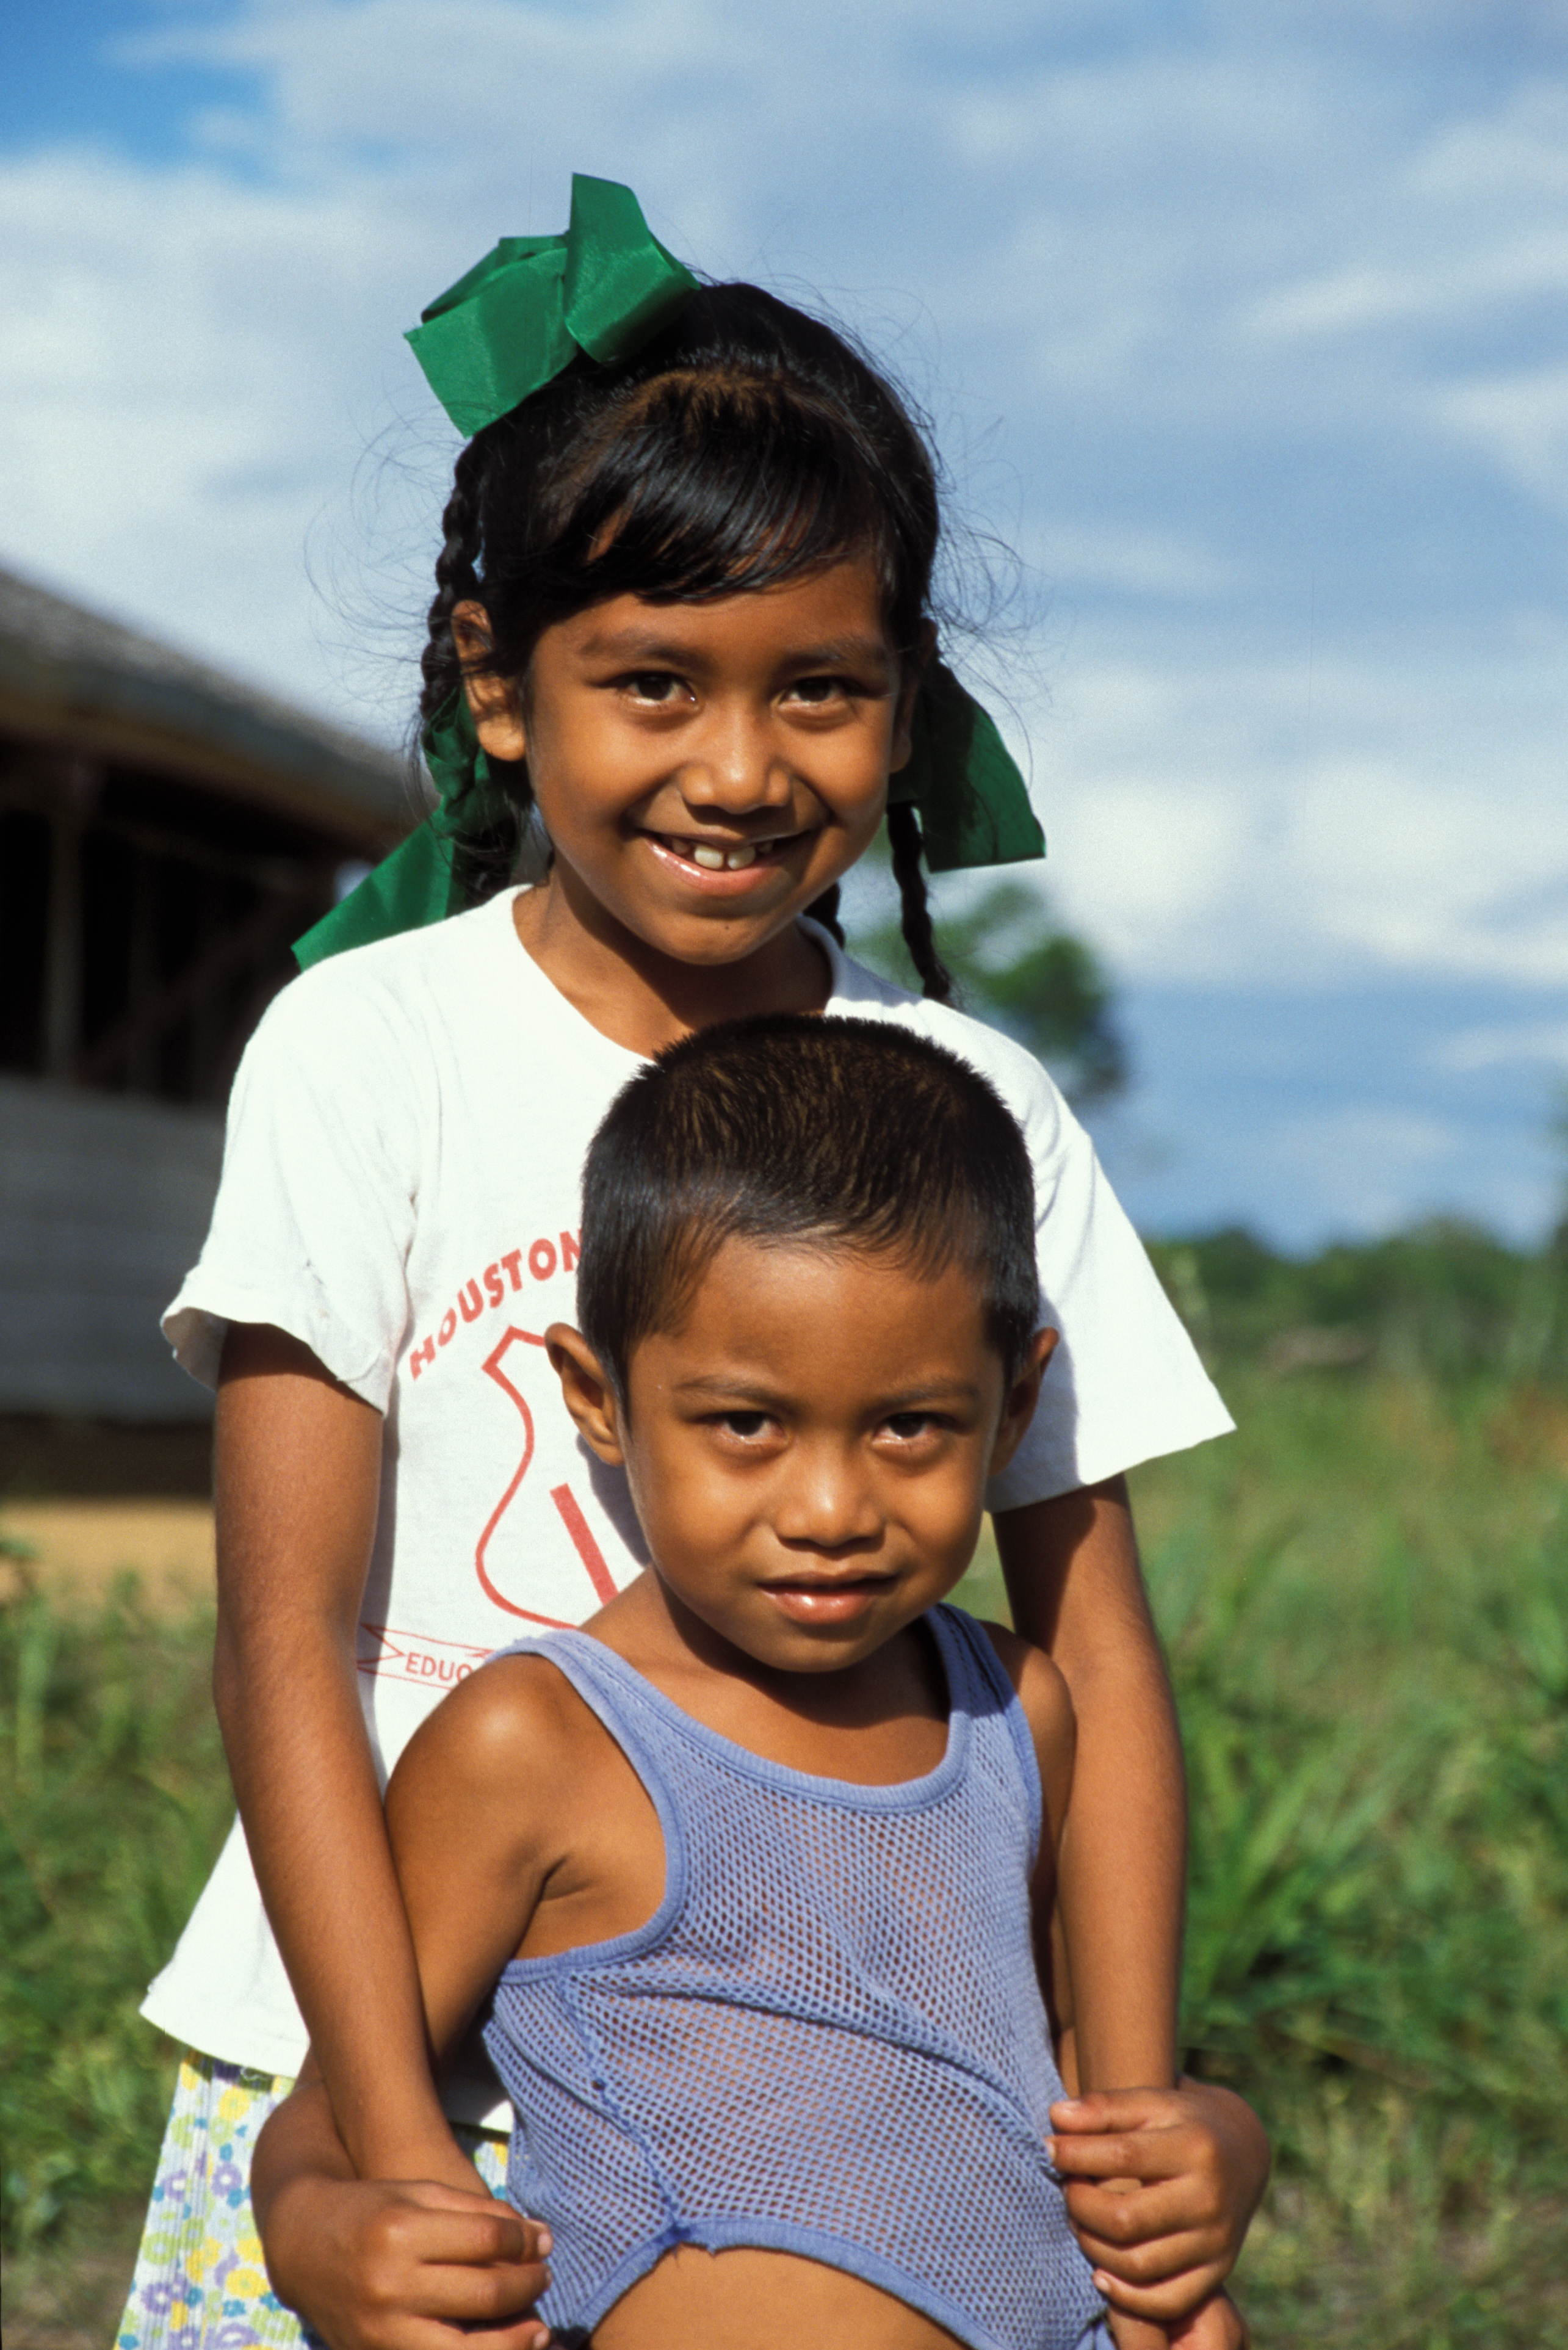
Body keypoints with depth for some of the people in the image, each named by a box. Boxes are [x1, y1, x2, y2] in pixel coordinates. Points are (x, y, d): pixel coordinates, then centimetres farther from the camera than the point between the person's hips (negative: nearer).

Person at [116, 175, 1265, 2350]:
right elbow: (287, 1638, -9)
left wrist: (1138, 2106, -10)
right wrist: (401, 2161, -18)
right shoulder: (368, 1048, -5)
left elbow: (1091, 1644, 3)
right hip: (365, 2071, -1)